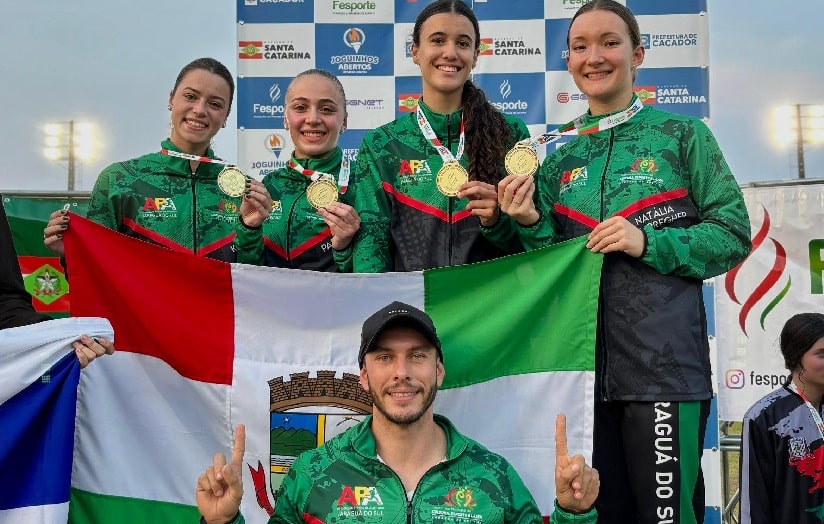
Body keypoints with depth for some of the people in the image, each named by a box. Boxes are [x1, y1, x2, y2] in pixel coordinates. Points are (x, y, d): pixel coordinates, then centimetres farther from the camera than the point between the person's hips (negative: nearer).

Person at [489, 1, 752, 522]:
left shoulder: (682, 135, 2)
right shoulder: (559, 162, 12)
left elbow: (734, 234, -2)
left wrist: (647, 242, -13)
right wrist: (531, 225, -4)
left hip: (663, 362, -3)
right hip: (584, 363, 4)